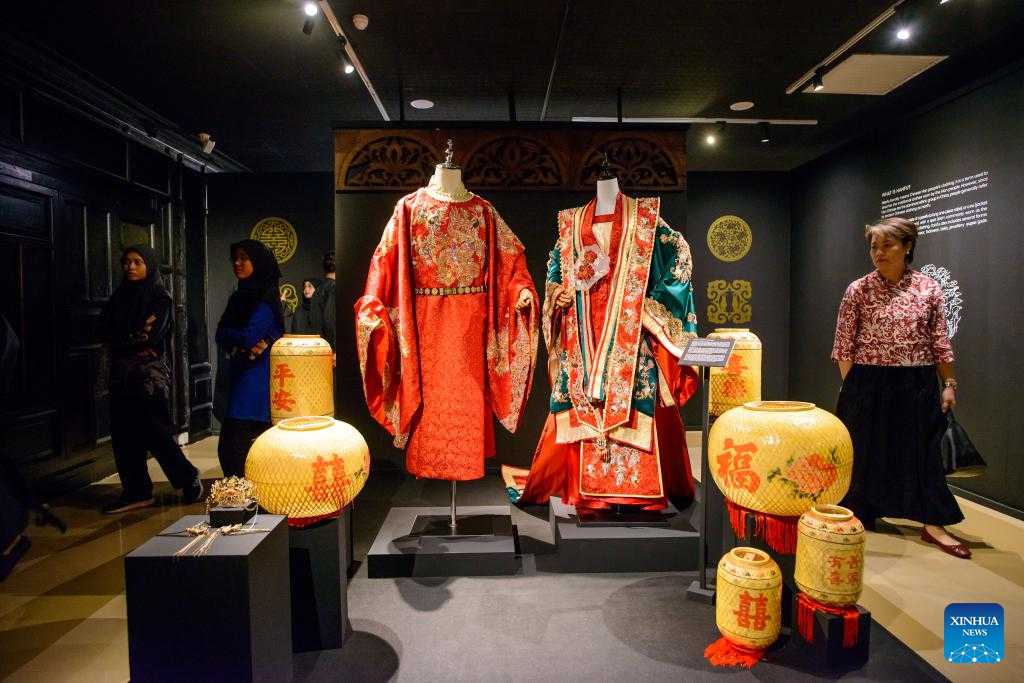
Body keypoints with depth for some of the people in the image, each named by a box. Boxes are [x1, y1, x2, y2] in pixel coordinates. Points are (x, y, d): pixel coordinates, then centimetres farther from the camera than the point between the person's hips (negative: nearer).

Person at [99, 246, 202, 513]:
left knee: (155, 431, -6)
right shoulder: (119, 296, 15)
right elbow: (104, 331, 7)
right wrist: (135, 339, -7)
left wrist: (122, 340, -1)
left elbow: (152, 335, -13)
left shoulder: (160, 297, -2)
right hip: (122, 373, 6)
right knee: (123, 433, 4)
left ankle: (189, 480, 9)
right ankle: (136, 491, 12)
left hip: (150, 371, -6)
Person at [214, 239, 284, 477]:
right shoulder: (240, 296, 17)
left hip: (254, 384, -8)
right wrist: (243, 345, -10)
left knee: (232, 450, -11)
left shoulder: (266, 299, -8)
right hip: (236, 381, 8)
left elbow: (248, 337, -18)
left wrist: (228, 334, 1)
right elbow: (220, 335, 8)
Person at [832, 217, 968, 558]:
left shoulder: (929, 288, 2)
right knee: (865, 450, 9)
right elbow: (844, 345, -3)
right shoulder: (858, 290, -4)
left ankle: (933, 524, 20)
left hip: (917, 385, 2)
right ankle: (857, 516, 27)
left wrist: (949, 383, 4)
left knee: (923, 451, 8)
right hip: (869, 384, -1)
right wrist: (851, 386, -6)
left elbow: (940, 342, 5)